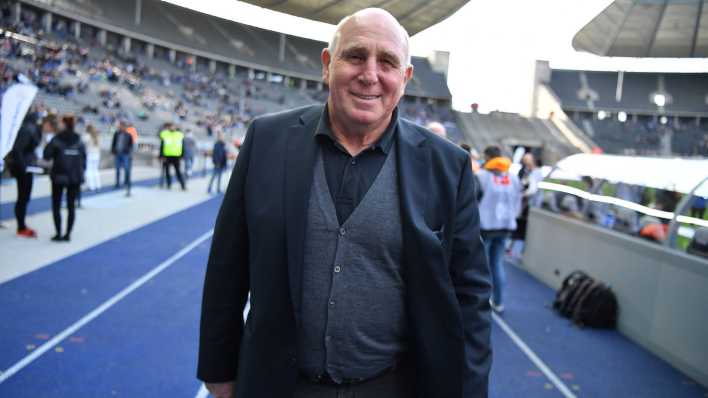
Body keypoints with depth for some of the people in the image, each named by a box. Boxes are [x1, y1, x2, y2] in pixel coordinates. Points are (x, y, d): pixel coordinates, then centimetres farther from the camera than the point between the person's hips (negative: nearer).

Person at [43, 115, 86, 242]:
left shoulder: (57, 139, -7)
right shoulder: (79, 140, 2)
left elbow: (46, 156, -3)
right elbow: (84, 158, 3)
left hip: (59, 176, -3)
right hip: (75, 177, 3)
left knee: (56, 206, 7)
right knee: (71, 205, 8)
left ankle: (58, 234, 3)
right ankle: (68, 234, 8)